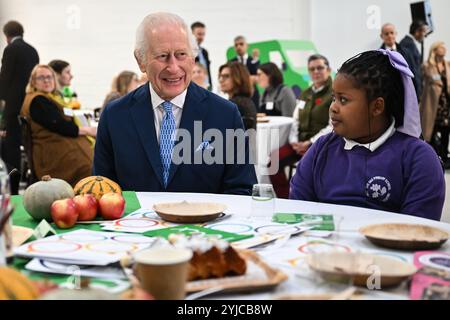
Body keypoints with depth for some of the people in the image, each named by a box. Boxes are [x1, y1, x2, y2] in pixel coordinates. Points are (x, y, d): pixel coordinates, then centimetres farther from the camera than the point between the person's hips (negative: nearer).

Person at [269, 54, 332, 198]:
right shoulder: (305, 94, 20)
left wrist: (310, 143, -17)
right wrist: (294, 141, -1)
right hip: (300, 142, 7)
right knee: (274, 160, -16)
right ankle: (285, 201, -8)